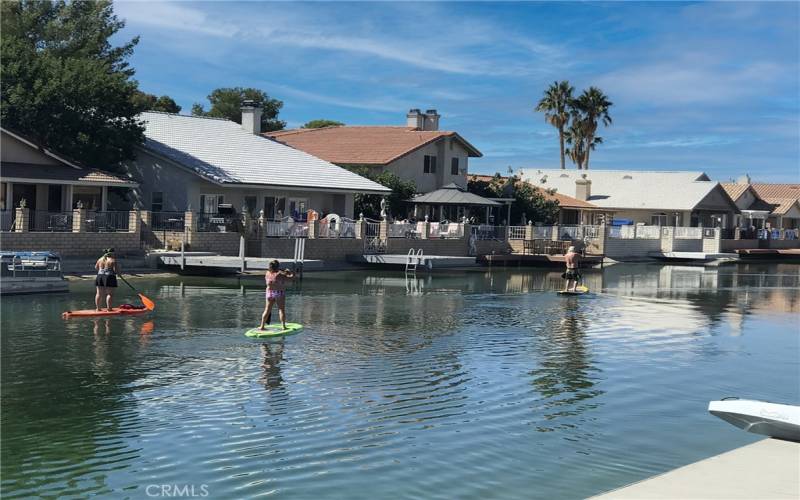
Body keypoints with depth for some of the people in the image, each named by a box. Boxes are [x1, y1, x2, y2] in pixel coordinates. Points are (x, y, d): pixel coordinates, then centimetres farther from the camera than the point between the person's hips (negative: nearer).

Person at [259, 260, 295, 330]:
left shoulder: (268, 273, -3)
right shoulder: (280, 274, -18)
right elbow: (292, 276, -14)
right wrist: (289, 272, 8)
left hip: (269, 293, 4)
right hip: (280, 294, -4)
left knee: (267, 310, 10)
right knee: (282, 310, 6)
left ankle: (262, 326, 13)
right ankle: (283, 326, 7)